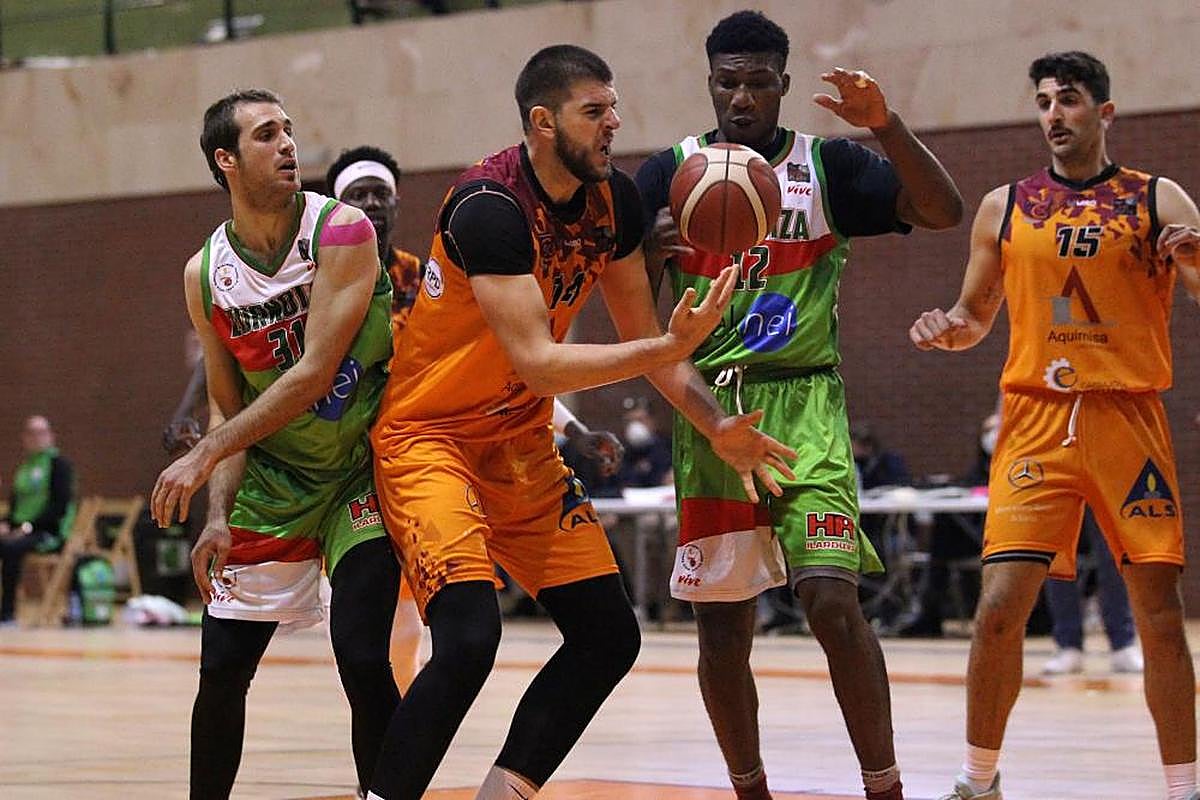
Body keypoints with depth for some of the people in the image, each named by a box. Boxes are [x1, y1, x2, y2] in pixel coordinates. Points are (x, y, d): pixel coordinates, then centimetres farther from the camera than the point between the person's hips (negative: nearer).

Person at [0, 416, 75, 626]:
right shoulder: (24, 468, 21)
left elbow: (60, 506, -11)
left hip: (50, 532, -7)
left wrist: (29, 526, -18)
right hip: (22, 530, 7)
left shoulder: (59, 464, -2)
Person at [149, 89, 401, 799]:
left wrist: (206, 456, -24)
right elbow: (228, 406, 6)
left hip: (361, 468, -4)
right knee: (223, 670, 3)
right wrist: (219, 513, -8)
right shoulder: (206, 274, -2)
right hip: (271, 475, 4)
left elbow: (314, 374, -23)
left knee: (362, 658, -17)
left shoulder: (341, 232, -16)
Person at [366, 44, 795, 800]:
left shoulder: (614, 199, -2)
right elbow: (538, 363, -29)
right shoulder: (490, 207, -25)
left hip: (521, 441, 8)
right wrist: (670, 350, -33)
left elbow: (642, 335, 8)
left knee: (610, 636, 4)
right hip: (428, 435, -8)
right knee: (469, 640, -26)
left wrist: (716, 424, -3)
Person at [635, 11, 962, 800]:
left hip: (803, 404, -2)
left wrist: (886, 125, -22)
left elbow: (944, 211, -8)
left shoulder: (829, 166, 3)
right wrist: (651, 252, -20)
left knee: (833, 600, -17)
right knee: (722, 625, 5)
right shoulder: (672, 172, 6)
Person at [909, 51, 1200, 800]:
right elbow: (976, 317, 18)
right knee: (1000, 606, -8)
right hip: (1036, 422, 1)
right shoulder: (1004, 207, 10)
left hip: (1129, 420, -1)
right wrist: (947, 328, -4)